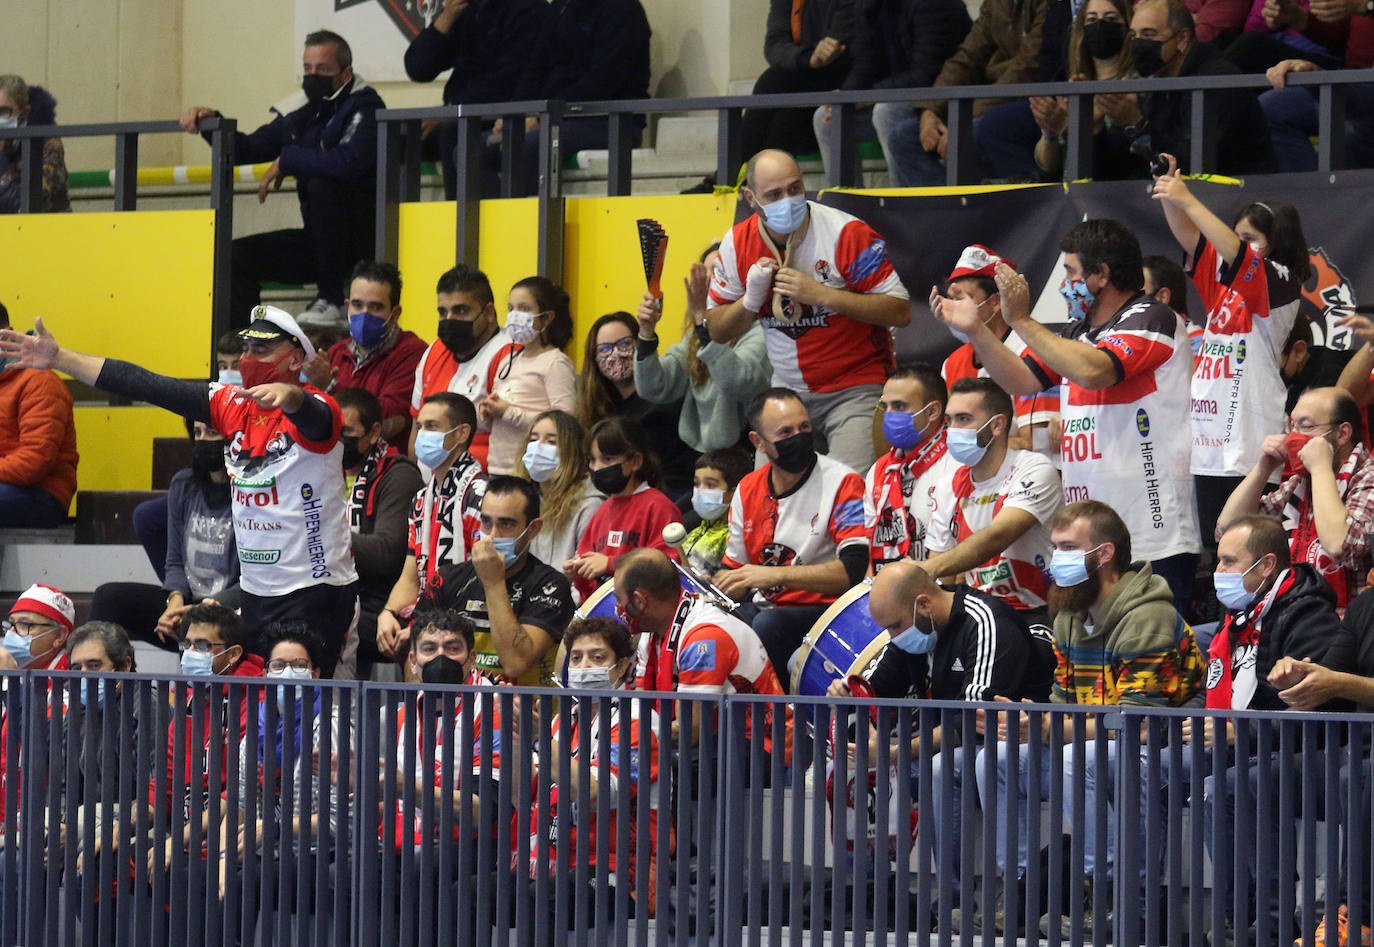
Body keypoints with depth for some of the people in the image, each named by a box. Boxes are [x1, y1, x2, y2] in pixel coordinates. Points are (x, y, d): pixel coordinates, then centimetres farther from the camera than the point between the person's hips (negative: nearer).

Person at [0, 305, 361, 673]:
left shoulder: (313, 407, -11)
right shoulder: (233, 404, 7)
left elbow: (311, 415, -36)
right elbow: (151, 387, 5)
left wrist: (288, 394, -60)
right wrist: (60, 359, 3)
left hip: (314, 590, -7)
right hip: (255, 588, 7)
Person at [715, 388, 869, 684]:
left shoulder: (841, 482, -8)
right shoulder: (747, 490, 11)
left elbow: (855, 569, -19)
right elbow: (733, 572, 20)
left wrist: (776, 575, -25)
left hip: (820, 609, -5)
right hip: (761, 607, 5)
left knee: (767, 625, -35)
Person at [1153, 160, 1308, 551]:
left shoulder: (1281, 283, -4)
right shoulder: (1223, 278, 18)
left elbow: (1239, 255, -20)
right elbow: (1191, 238, 14)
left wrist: (1187, 200, -20)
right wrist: (1168, 189, -2)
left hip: (1251, 445, -8)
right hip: (1209, 441, 8)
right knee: (1213, 547, 7)